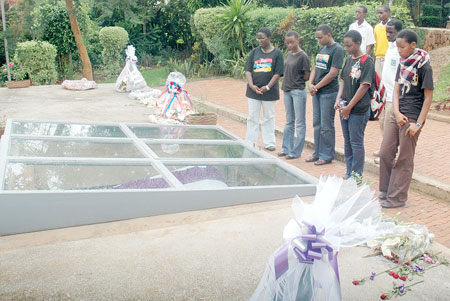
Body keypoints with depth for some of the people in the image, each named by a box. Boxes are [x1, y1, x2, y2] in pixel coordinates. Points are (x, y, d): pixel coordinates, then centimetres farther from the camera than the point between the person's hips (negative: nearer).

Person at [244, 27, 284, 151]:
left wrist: (268, 87, -15)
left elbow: (278, 73, -5)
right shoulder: (254, 52, 7)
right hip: (253, 90, 3)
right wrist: (252, 85, -12)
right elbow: (248, 70, 3)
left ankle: (269, 142, 13)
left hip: (269, 91, -2)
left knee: (269, 117, 6)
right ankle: (250, 142, 14)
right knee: (252, 117, 7)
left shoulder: (277, 53, -1)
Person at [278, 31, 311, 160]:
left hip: (298, 91, -8)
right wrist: (288, 81, 3)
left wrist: (296, 81, -2)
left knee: (300, 123, 1)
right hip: (287, 91, 8)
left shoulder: (302, 56, -11)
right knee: (289, 122, 15)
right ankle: (287, 148, 24)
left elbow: (307, 76, -9)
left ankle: (296, 151, 5)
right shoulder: (288, 55, 10)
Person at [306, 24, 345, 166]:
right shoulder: (322, 49, 15)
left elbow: (333, 73, -16)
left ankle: (327, 155, 8)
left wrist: (316, 87, -11)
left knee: (326, 126, -2)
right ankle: (317, 153, 23)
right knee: (317, 124, 13)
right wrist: (310, 84, -2)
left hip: (329, 92, -8)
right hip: (317, 92, 8)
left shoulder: (337, 49, -10)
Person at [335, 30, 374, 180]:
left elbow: (364, 86, -15)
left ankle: (357, 175, 9)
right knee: (347, 141, 14)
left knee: (356, 142, -2)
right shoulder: (349, 60, 12)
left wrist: (349, 107, -14)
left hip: (359, 110, -7)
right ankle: (349, 173, 24)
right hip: (344, 108, 8)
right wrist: (338, 100, -1)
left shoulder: (366, 61, -11)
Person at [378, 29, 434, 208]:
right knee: (385, 153, 9)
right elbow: (396, 90, 9)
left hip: (412, 118, -7)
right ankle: (386, 191, 23)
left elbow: (428, 97, -11)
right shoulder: (402, 64, 10)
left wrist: (418, 123, -15)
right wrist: (397, 113, -7)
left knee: (404, 160, 1)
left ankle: (398, 197, 11)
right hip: (397, 115, 7)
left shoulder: (423, 66, -11)